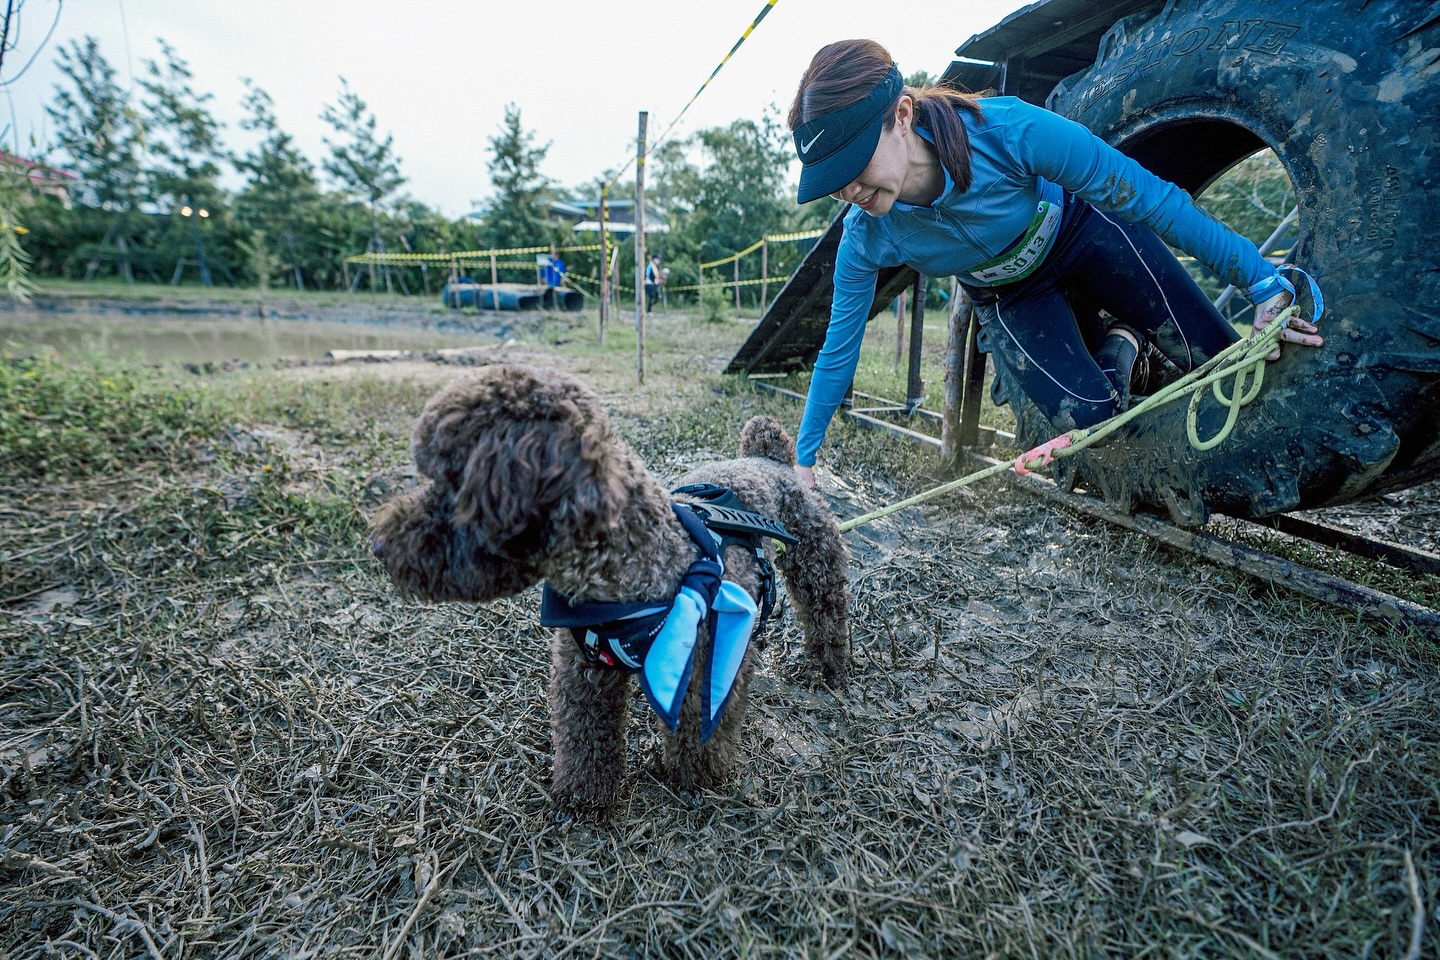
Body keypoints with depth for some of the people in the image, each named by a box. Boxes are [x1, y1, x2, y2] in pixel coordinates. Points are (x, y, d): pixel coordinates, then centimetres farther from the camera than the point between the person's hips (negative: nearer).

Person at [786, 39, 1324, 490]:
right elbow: (837, 352, -18)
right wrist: (804, 459, -14)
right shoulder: (867, 238, -28)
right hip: (1010, 298, 2)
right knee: (1090, 423, -16)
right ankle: (1117, 338, 16)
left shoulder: (1009, 130, -37)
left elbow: (1150, 198, -29)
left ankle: (1119, 326, 25)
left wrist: (1266, 285, -28)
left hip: (1084, 233, -1)